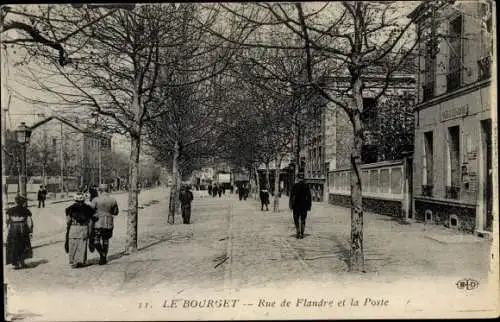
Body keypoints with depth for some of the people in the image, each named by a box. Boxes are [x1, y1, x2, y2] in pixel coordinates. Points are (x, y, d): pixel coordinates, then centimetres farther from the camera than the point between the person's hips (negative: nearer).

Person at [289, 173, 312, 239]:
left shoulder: (295, 186, -7)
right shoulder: (306, 186, 0)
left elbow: (291, 196, -7)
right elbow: (309, 197, 2)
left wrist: (291, 205, 0)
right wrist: (309, 206, 8)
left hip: (296, 205, -2)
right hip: (304, 205, 2)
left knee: (296, 220, 8)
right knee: (303, 220, 11)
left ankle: (298, 233, -6)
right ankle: (302, 234, 9)